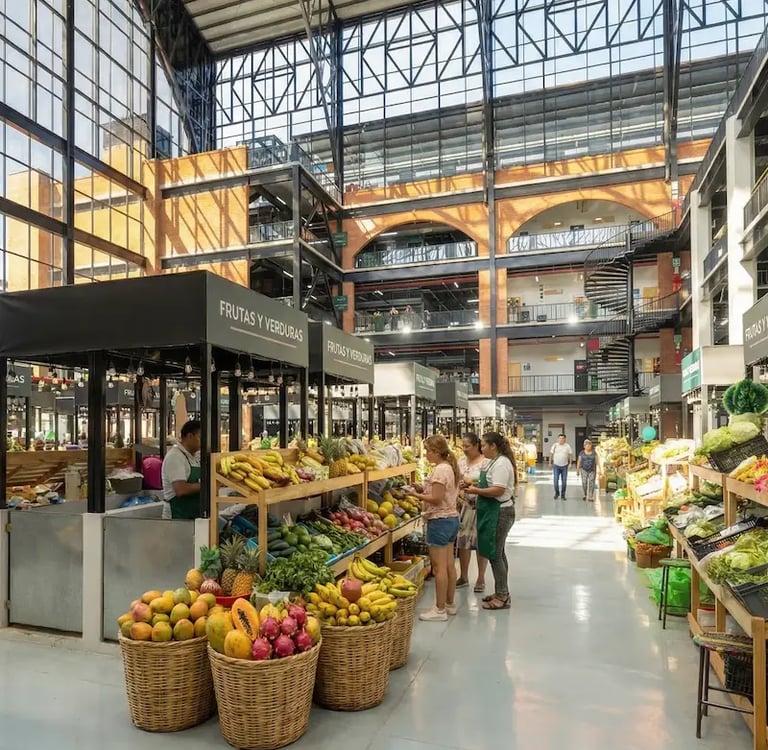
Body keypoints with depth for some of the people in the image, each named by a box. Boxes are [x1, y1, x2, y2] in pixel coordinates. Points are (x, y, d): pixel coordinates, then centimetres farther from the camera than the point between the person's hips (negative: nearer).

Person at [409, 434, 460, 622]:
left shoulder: (440, 469, -19)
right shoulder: (450, 467, 11)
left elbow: (436, 499, -22)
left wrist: (416, 495, -11)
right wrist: (424, 490, 7)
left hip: (440, 520, -10)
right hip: (452, 518, 10)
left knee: (439, 567, -2)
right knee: (449, 564, 16)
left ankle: (440, 609, 5)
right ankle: (450, 604, 26)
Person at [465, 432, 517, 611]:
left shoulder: (501, 464, -19)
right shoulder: (491, 462, 12)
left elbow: (498, 490, -25)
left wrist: (476, 490, -19)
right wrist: (475, 484, 2)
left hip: (500, 512, -10)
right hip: (493, 512, 10)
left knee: (495, 554, -3)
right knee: (498, 553, 17)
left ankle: (502, 597, 8)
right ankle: (501, 593, 28)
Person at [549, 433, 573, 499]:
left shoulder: (567, 446, -1)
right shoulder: (555, 445, -1)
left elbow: (571, 454, 3)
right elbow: (551, 454, 5)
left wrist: (570, 463, -5)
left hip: (564, 466, 1)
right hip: (556, 465, 0)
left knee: (564, 481, 4)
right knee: (556, 480, -4)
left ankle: (563, 495, 17)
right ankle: (557, 493, 17)